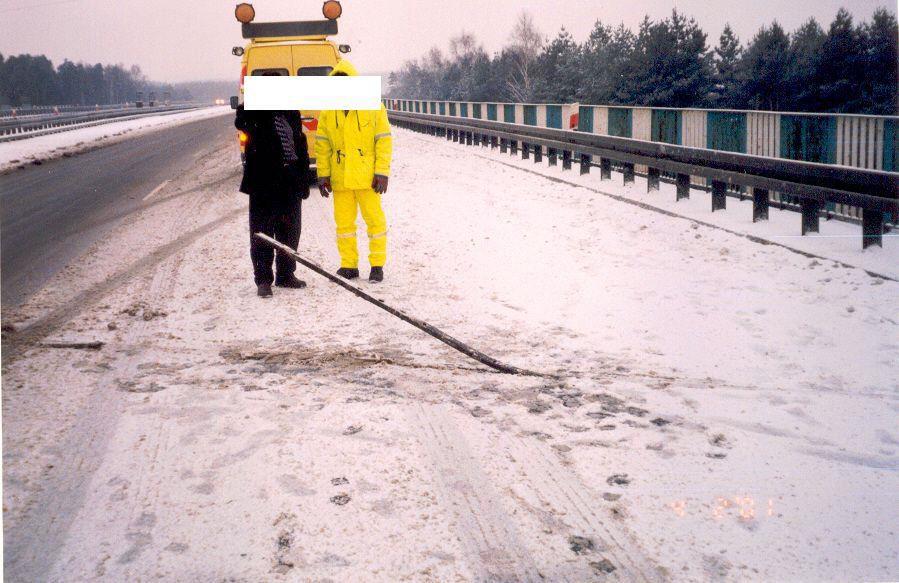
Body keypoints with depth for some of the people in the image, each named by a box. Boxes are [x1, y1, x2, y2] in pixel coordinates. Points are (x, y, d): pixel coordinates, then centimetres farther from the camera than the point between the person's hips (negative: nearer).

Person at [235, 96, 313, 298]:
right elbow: (241, 122, -27)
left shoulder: (291, 112, 12)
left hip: (291, 182, 5)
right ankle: (263, 279, 6)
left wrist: (305, 178, 13)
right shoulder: (253, 109, -3)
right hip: (264, 182, -5)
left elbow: (300, 143, 16)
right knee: (262, 231, -1)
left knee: (290, 229, 12)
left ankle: (286, 275, 26)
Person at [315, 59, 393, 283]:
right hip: (340, 178, 3)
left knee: (375, 220, 3)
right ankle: (349, 265, 17)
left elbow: (384, 140, -4)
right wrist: (323, 175, 3)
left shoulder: (373, 107, -4)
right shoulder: (328, 111, 4)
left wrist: (382, 173, -10)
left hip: (367, 177, -3)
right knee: (343, 222, 8)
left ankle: (377, 265, 13)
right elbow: (322, 145, 7)